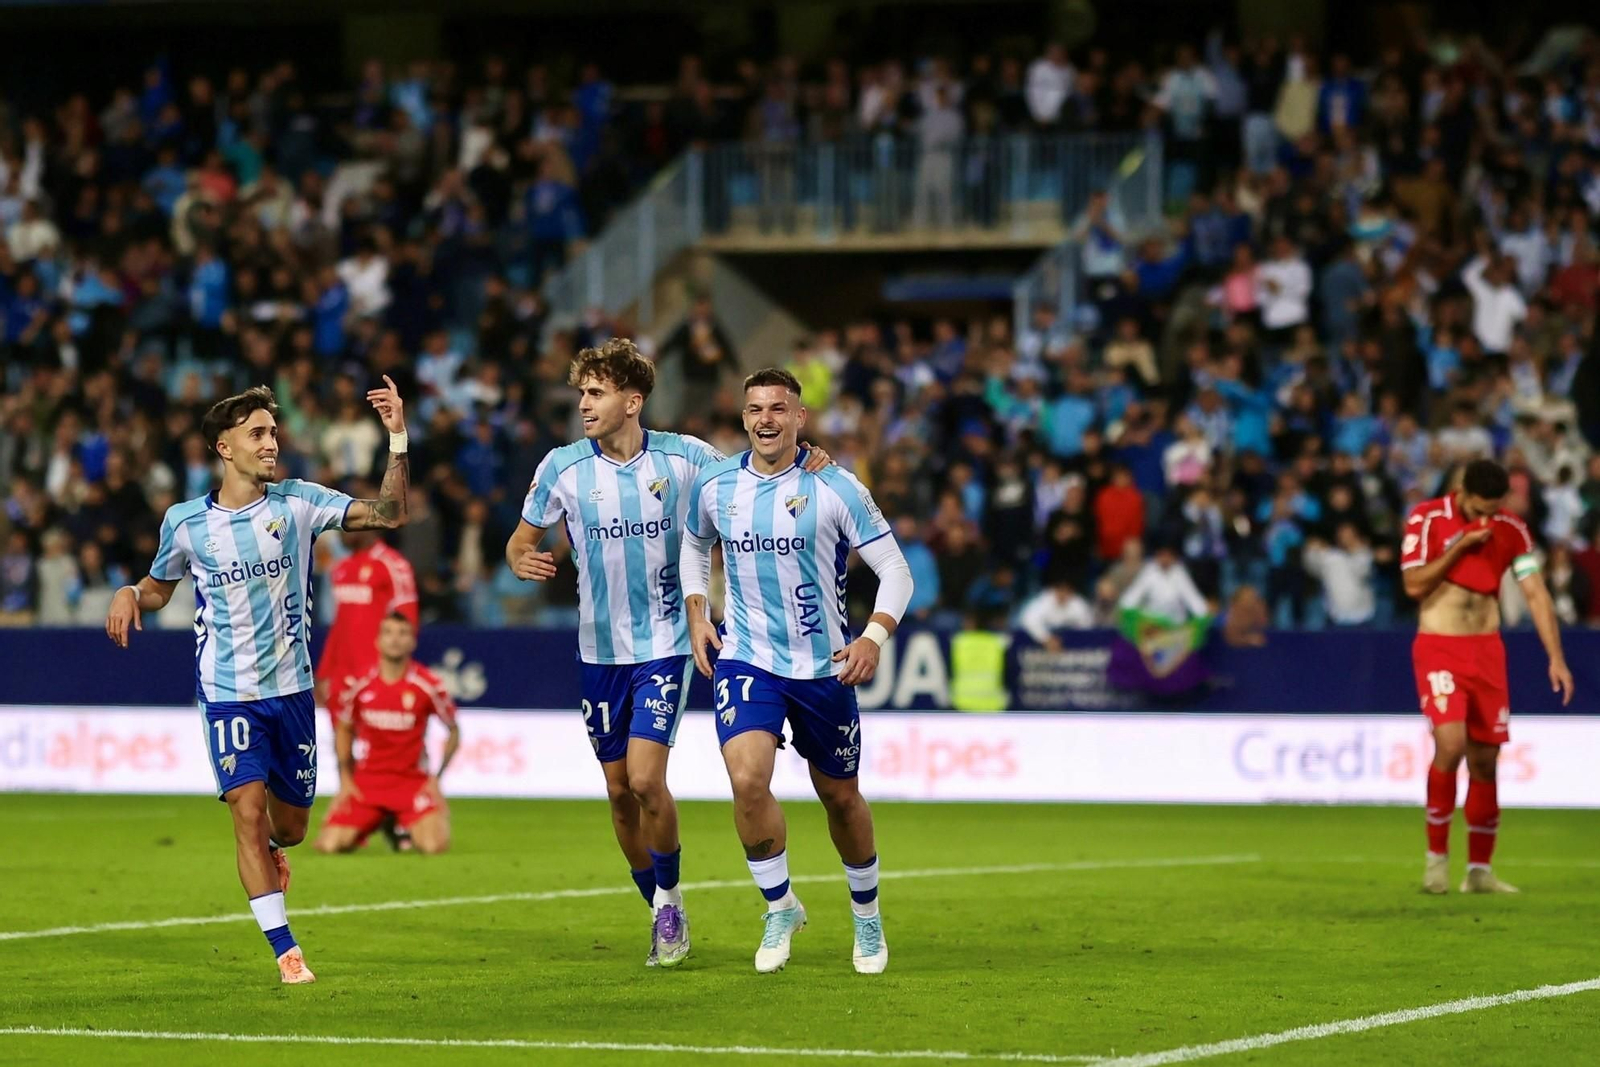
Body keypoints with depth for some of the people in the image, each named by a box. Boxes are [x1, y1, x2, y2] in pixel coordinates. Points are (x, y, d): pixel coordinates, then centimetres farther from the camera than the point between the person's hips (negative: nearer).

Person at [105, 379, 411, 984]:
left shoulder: (297, 503, -2)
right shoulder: (186, 522, -1)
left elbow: (387, 514, -8)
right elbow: (158, 590, 14)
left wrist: (397, 439, -20)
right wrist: (129, 595, -9)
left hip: (291, 689, 2)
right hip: (228, 694, -2)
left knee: (288, 825, 9)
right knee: (248, 808, -17)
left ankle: (268, 853, 48)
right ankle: (285, 950, -11)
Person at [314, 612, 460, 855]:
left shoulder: (428, 685, -8)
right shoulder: (359, 684, -3)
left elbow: (453, 731, 4)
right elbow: (343, 729, 14)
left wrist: (436, 778, -2)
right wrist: (345, 779, 6)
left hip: (412, 780, -2)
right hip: (366, 780, 2)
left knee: (434, 845, -25)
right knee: (329, 844, -14)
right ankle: (367, 827, 20)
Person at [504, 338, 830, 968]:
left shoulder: (684, 458, -7)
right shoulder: (563, 467, -4)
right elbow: (522, 541, 6)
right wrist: (523, 562, -18)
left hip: (664, 640, -3)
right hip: (600, 649, 3)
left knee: (646, 779, -16)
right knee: (619, 789, 7)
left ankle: (670, 899, 6)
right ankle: (660, 911, 25)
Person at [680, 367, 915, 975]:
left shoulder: (834, 488, -10)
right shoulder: (714, 486, -1)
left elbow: (895, 569, -6)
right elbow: (695, 546, 21)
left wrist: (874, 637, -20)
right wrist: (696, 615, 7)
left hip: (823, 668, -1)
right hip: (746, 661, 1)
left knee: (840, 797, 12)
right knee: (747, 780, -21)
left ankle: (867, 916, 36)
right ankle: (780, 908, 0)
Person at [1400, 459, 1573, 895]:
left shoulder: (1511, 529, 1)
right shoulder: (1427, 519, -8)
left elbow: (1535, 593, -1)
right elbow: (1414, 586, -12)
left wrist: (1556, 657, -8)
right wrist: (1460, 545, -18)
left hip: (1487, 650, 4)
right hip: (1439, 649, -4)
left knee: (1485, 759, 3)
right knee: (1451, 743, -21)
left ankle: (1479, 870, 12)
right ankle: (1437, 856, -6)